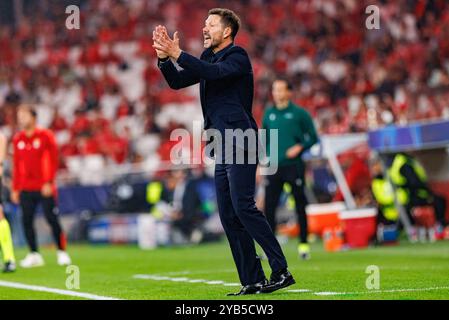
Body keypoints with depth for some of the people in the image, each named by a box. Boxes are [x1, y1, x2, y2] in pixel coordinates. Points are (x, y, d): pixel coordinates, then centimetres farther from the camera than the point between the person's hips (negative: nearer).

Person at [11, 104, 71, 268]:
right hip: (26, 189, 4)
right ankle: (34, 254, 7)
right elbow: (16, 165, 12)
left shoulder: (45, 136, -3)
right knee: (27, 221, -1)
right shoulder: (17, 139, 9)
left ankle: (62, 252, 6)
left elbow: (53, 161, -4)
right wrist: (15, 188, 9)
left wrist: (49, 183, -12)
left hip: (45, 188, -4)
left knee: (52, 220, -3)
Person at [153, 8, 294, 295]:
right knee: (229, 217, 5)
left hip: (240, 143, -9)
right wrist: (164, 57, -2)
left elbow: (215, 73, -26)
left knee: (244, 208, -16)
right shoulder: (208, 58, 19)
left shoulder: (237, 56, -7)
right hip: (222, 148, 9)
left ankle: (281, 271, -15)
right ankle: (253, 281, 7)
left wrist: (177, 54, -28)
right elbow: (177, 82, 15)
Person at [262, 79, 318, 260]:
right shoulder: (269, 114, 12)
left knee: (300, 205, 1)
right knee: (269, 206, -1)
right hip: (273, 167, 4)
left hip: (294, 165, -4)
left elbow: (313, 137, 2)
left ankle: (303, 243, 8)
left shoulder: (299, 113, -1)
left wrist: (299, 147, -14)